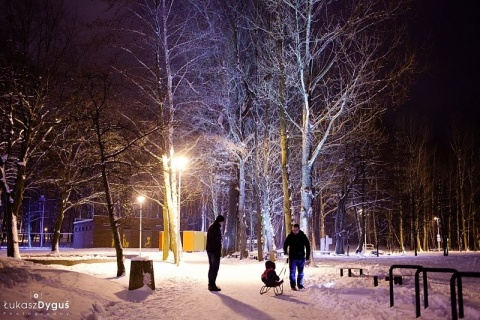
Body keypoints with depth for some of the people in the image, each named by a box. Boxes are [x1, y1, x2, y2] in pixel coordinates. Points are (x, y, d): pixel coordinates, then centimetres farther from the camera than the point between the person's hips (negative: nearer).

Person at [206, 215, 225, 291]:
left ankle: (210, 284, 17)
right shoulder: (216, 228, -15)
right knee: (215, 268, -6)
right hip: (215, 250, -10)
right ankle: (212, 285, -6)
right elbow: (216, 241, -19)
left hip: (209, 250, 10)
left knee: (211, 267, 14)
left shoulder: (211, 226, 14)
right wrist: (218, 251, -18)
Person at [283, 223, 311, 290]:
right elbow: (285, 244, 8)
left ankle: (300, 284, 22)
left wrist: (307, 256, 0)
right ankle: (293, 285, 2)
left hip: (301, 257, 1)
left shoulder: (303, 236, -2)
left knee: (301, 272, 10)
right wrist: (285, 251, -9)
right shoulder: (290, 236, -3)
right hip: (292, 258, -1)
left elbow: (308, 246, 3)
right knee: (292, 272, -2)